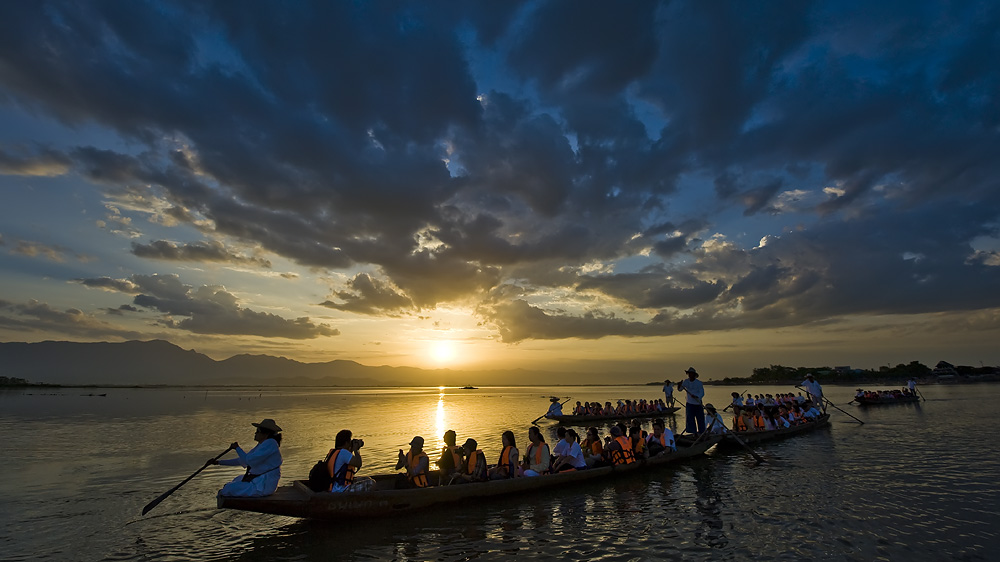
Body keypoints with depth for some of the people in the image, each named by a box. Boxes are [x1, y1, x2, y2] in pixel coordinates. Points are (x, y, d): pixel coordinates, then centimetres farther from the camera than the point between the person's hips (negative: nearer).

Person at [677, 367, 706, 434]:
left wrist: (696, 397, -34)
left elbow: (702, 393, -15)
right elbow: (680, 389, 9)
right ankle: (692, 433, 8)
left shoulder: (699, 383, -10)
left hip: (698, 404, -3)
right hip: (689, 404, 3)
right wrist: (679, 385, -15)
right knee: (690, 420, 0)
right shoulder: (686, 382, 1)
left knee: (700, 419, 3)